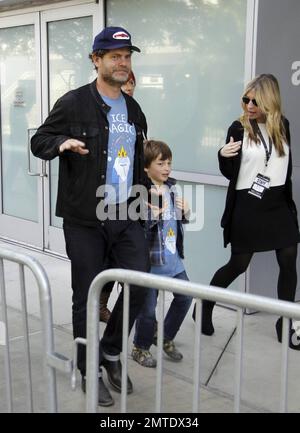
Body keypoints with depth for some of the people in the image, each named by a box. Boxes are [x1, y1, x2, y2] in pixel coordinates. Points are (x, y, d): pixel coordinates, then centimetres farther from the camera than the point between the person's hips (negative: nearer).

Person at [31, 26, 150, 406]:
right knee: (87, 298, 4)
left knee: (140, 285, 0)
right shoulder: (74, 103, -6)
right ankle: (90, 371, 23)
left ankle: (111, 352, 25)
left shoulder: (134, 109, 13)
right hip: (85, 220, -5)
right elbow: (39, 141, -2)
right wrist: (62, 142, -22)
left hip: (126, 217, 5)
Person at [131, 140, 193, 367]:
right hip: (151, 258, -7)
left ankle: (166, 337, 34)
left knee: (185, 296, 13)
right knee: (148, 307, 3)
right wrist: (154, 214, -32)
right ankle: (141, 347, 27)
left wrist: (185, 212, 0)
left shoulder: (172, 188, 7)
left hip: (173, 257, 7)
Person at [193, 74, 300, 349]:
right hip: (247, 204, -4)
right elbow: (230, 174, -4)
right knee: (238, 265, 2)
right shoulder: (239, 129, -7)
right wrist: (223, 156, -25)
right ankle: (205, 306, 25)